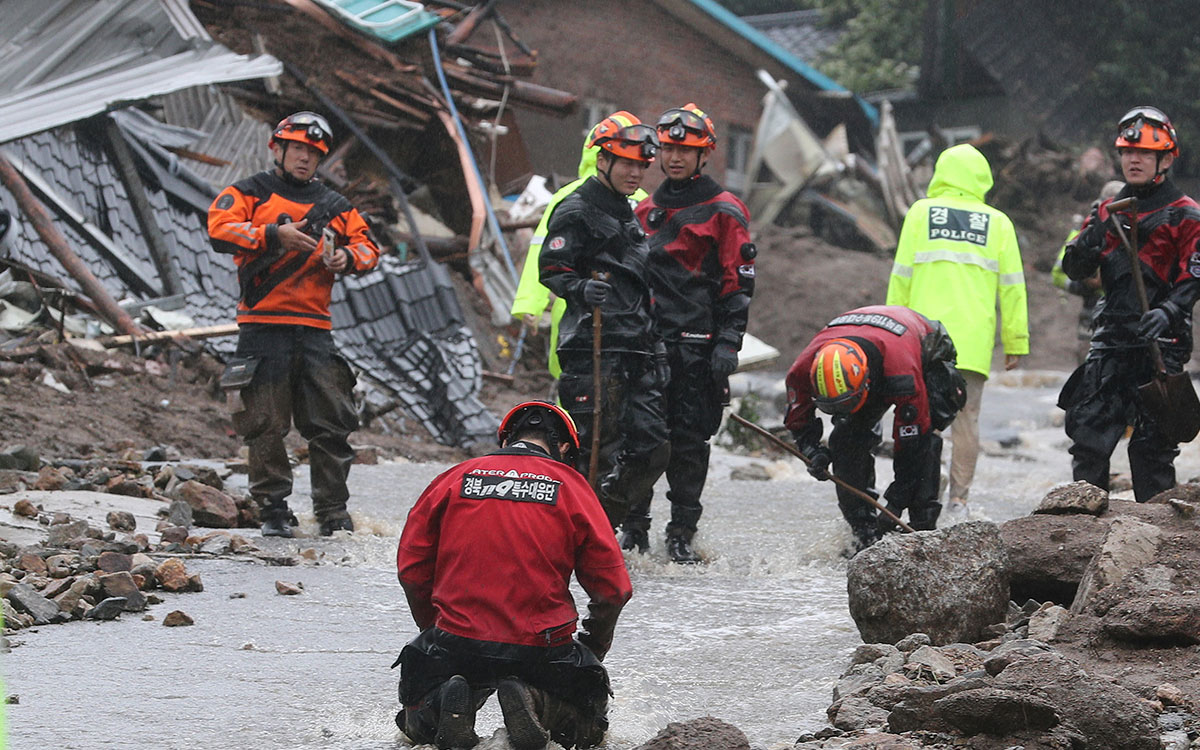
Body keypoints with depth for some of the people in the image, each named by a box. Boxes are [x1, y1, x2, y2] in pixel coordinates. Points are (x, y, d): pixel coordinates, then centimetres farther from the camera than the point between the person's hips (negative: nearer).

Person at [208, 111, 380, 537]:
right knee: (265, 424, -3)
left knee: (331, 423, 0)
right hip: (264, 326, -3)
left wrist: (347, 258, -5)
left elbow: (367, 247, 18)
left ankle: (333, 513, 7)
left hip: (314, 326, 3)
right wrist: (274, 235, -20)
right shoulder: (249, 194, 7)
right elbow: (220, 230, -9)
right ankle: (273, 510, 6)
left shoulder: (333, 206, 19)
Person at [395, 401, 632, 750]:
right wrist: (594, 646, 19)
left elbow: (412, 568, 8)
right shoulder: (571, 486, 3)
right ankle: (536, 703, -11)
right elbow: (611, 587, 2)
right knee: (588, 720, 21)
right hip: (540, 649, -2)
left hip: (456, 641, 2)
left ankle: (441, 701, -10)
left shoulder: (453, 479, 6)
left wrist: (435, 629, 24)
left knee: (417, 721, 26)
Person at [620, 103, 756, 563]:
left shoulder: (723, 212, 1)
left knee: (689, 439, -1)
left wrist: (728, 344, -12)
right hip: (646, 339, 4)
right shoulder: (646, 210, 17)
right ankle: (634, 528, 10)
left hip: (697, 344, -4)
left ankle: (682, 535, 4)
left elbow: (738, 283, -3)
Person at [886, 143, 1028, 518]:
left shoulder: (921, 213, 5)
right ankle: (958, 500, 2)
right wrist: (1016, 342, 11)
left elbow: (901, 277, 4)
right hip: (975, 342, 0)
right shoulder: (998, 223, 7)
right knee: (966, 417, 4)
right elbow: (1011, 286, 6)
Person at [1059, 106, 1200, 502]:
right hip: (1111, 341, 5)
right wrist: (1093, 237, -11)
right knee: (1087, 428, 2)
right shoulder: (1109, 211, 16)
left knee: (1151, 443, -6)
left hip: (1159, 343, -5)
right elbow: (1074, 269, 9)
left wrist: (1167, 312, -25)